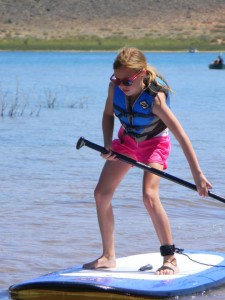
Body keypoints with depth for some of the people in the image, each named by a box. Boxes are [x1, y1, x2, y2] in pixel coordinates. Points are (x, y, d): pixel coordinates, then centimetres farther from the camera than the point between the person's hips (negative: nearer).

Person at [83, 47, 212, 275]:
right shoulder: (115, 87, -23)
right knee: (101, 193, 1)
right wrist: (107, 144, -18)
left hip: (154, 143, -6)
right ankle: (108, 256, 15)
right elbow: (108, 114, -1)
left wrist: (198, 175, -41)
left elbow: (181, 137, -38)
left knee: (149, 196, -26)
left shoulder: (155, 97, -36)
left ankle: (170, 259, -16)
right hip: (127, 140, 6)